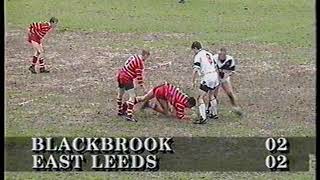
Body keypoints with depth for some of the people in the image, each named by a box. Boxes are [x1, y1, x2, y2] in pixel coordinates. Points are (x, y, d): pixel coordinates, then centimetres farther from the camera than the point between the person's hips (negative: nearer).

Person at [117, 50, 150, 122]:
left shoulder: (134, 57, 11)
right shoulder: (140, 63, -15)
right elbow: (139, 76, -14)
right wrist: (142, 85, -4)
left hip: (120, 75, 10)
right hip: (127, 79, -10)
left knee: (120, 94, 24)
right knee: (132, 96, -9)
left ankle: (120, 111, 41)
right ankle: (129, 115, -16)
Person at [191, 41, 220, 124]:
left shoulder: (198, 56, -5)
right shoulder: (209, 54, 18)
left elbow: (195, 70, -14)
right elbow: (216, 68, 21)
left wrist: (193, 82, -6)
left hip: (207, 77, -8)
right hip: (215, 76, 8)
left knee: (200, 98, -5)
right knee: (211, 95, 27)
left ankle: (203, 118, -14)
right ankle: (214, 114, 35)